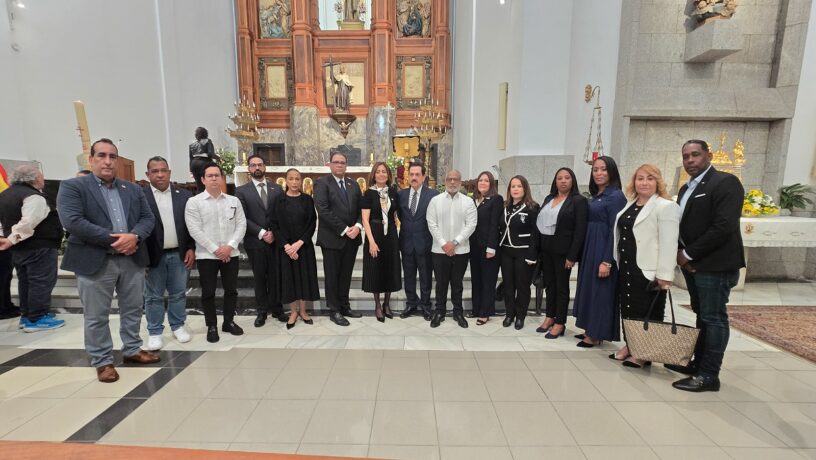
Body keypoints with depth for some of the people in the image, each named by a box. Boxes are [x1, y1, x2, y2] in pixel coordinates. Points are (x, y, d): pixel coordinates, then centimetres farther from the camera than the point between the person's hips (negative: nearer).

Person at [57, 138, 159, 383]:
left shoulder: (133, 189, 12)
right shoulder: (72, 187, -1)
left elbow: (148, 218, 6)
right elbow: (72, 221, -14)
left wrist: (134, 236, -15)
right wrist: (114, 239, -18)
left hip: (132, 259, 4)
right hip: (94, 261, -4)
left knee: (133, 310, 14)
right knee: (96, 317, 7)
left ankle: (132, 350, 30)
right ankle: (102, 362, 21)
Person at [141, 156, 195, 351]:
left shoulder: (184, 195, 3)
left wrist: (191, 248, -1)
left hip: (179, 254, 2)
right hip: (153, 255, -2)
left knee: (179, 293, 13)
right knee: (153, 296, 10)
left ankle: (178, 326, 28)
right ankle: (155, 332, 23)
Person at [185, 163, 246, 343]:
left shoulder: (234, 201, 6)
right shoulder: (194, 202, -3)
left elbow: (241, 225, 1)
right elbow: (195, 230, -10)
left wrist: (230, 246, -12)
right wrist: (215, 249, -14)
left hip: (231, 254, 3)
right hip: (206, 255, -2)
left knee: (231, 289, 10)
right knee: (208, 292, 7)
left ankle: (229, 321, 27)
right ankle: (211, 326, 21)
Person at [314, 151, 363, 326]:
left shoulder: (353, 184, 13)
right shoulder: (322, 183, -4)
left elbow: (361, 208, 8)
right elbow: (323, 210, -15)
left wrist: (357, 226, -10)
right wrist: (344, 230, -17)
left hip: (352, 237, 5)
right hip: (332, 238, -5)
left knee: (346, 275, 14)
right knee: (332, 276, 6)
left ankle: (344, 306, 26)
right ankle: (334, 310, 18)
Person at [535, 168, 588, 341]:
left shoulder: (579, 200, -6)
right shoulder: (548, 198, 12)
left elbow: (580, 230, -12)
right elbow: (541, 222, 10)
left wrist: (572, 256, -17)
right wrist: (538, 248, 5)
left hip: (563, 250, -5)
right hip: (546, 248, 5)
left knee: (562, 286, 4)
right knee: (549, 284, 13)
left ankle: (560, 323, 15)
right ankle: (550, 317, 26)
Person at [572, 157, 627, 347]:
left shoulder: (616, 196, -12)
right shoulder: (596, 196, 12)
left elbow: (616, 230, -17)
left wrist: (607, 261, -21)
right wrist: (583, 253, 10)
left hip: (603, 251, -8)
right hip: (590, 249, 8)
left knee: (600, 291, 1)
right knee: (589, 289, 14)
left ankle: (596, 334, 14)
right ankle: (591, 330, 25)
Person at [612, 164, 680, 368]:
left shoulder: (665, 206, -9)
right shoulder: (630, 205, 14)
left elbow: (668, 243, -15)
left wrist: (664, 275, -19)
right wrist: (616, 263, 16)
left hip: (647, 270, -7)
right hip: (626, 267, 7)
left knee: (647, 312, 3)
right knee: (628, 309, 14)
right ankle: (629, 345, 27)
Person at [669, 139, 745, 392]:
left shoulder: (725, 182, -10)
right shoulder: (686, 189, 15)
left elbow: (724, 227, -20)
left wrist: (689, 254, -15)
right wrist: (681, 253, -1)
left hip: (715, 264, -8)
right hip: (692, 263, 8)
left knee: (714, 318, 0)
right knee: (702, 316, 15)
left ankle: (709, 375, 9)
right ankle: (699, 364, 26)